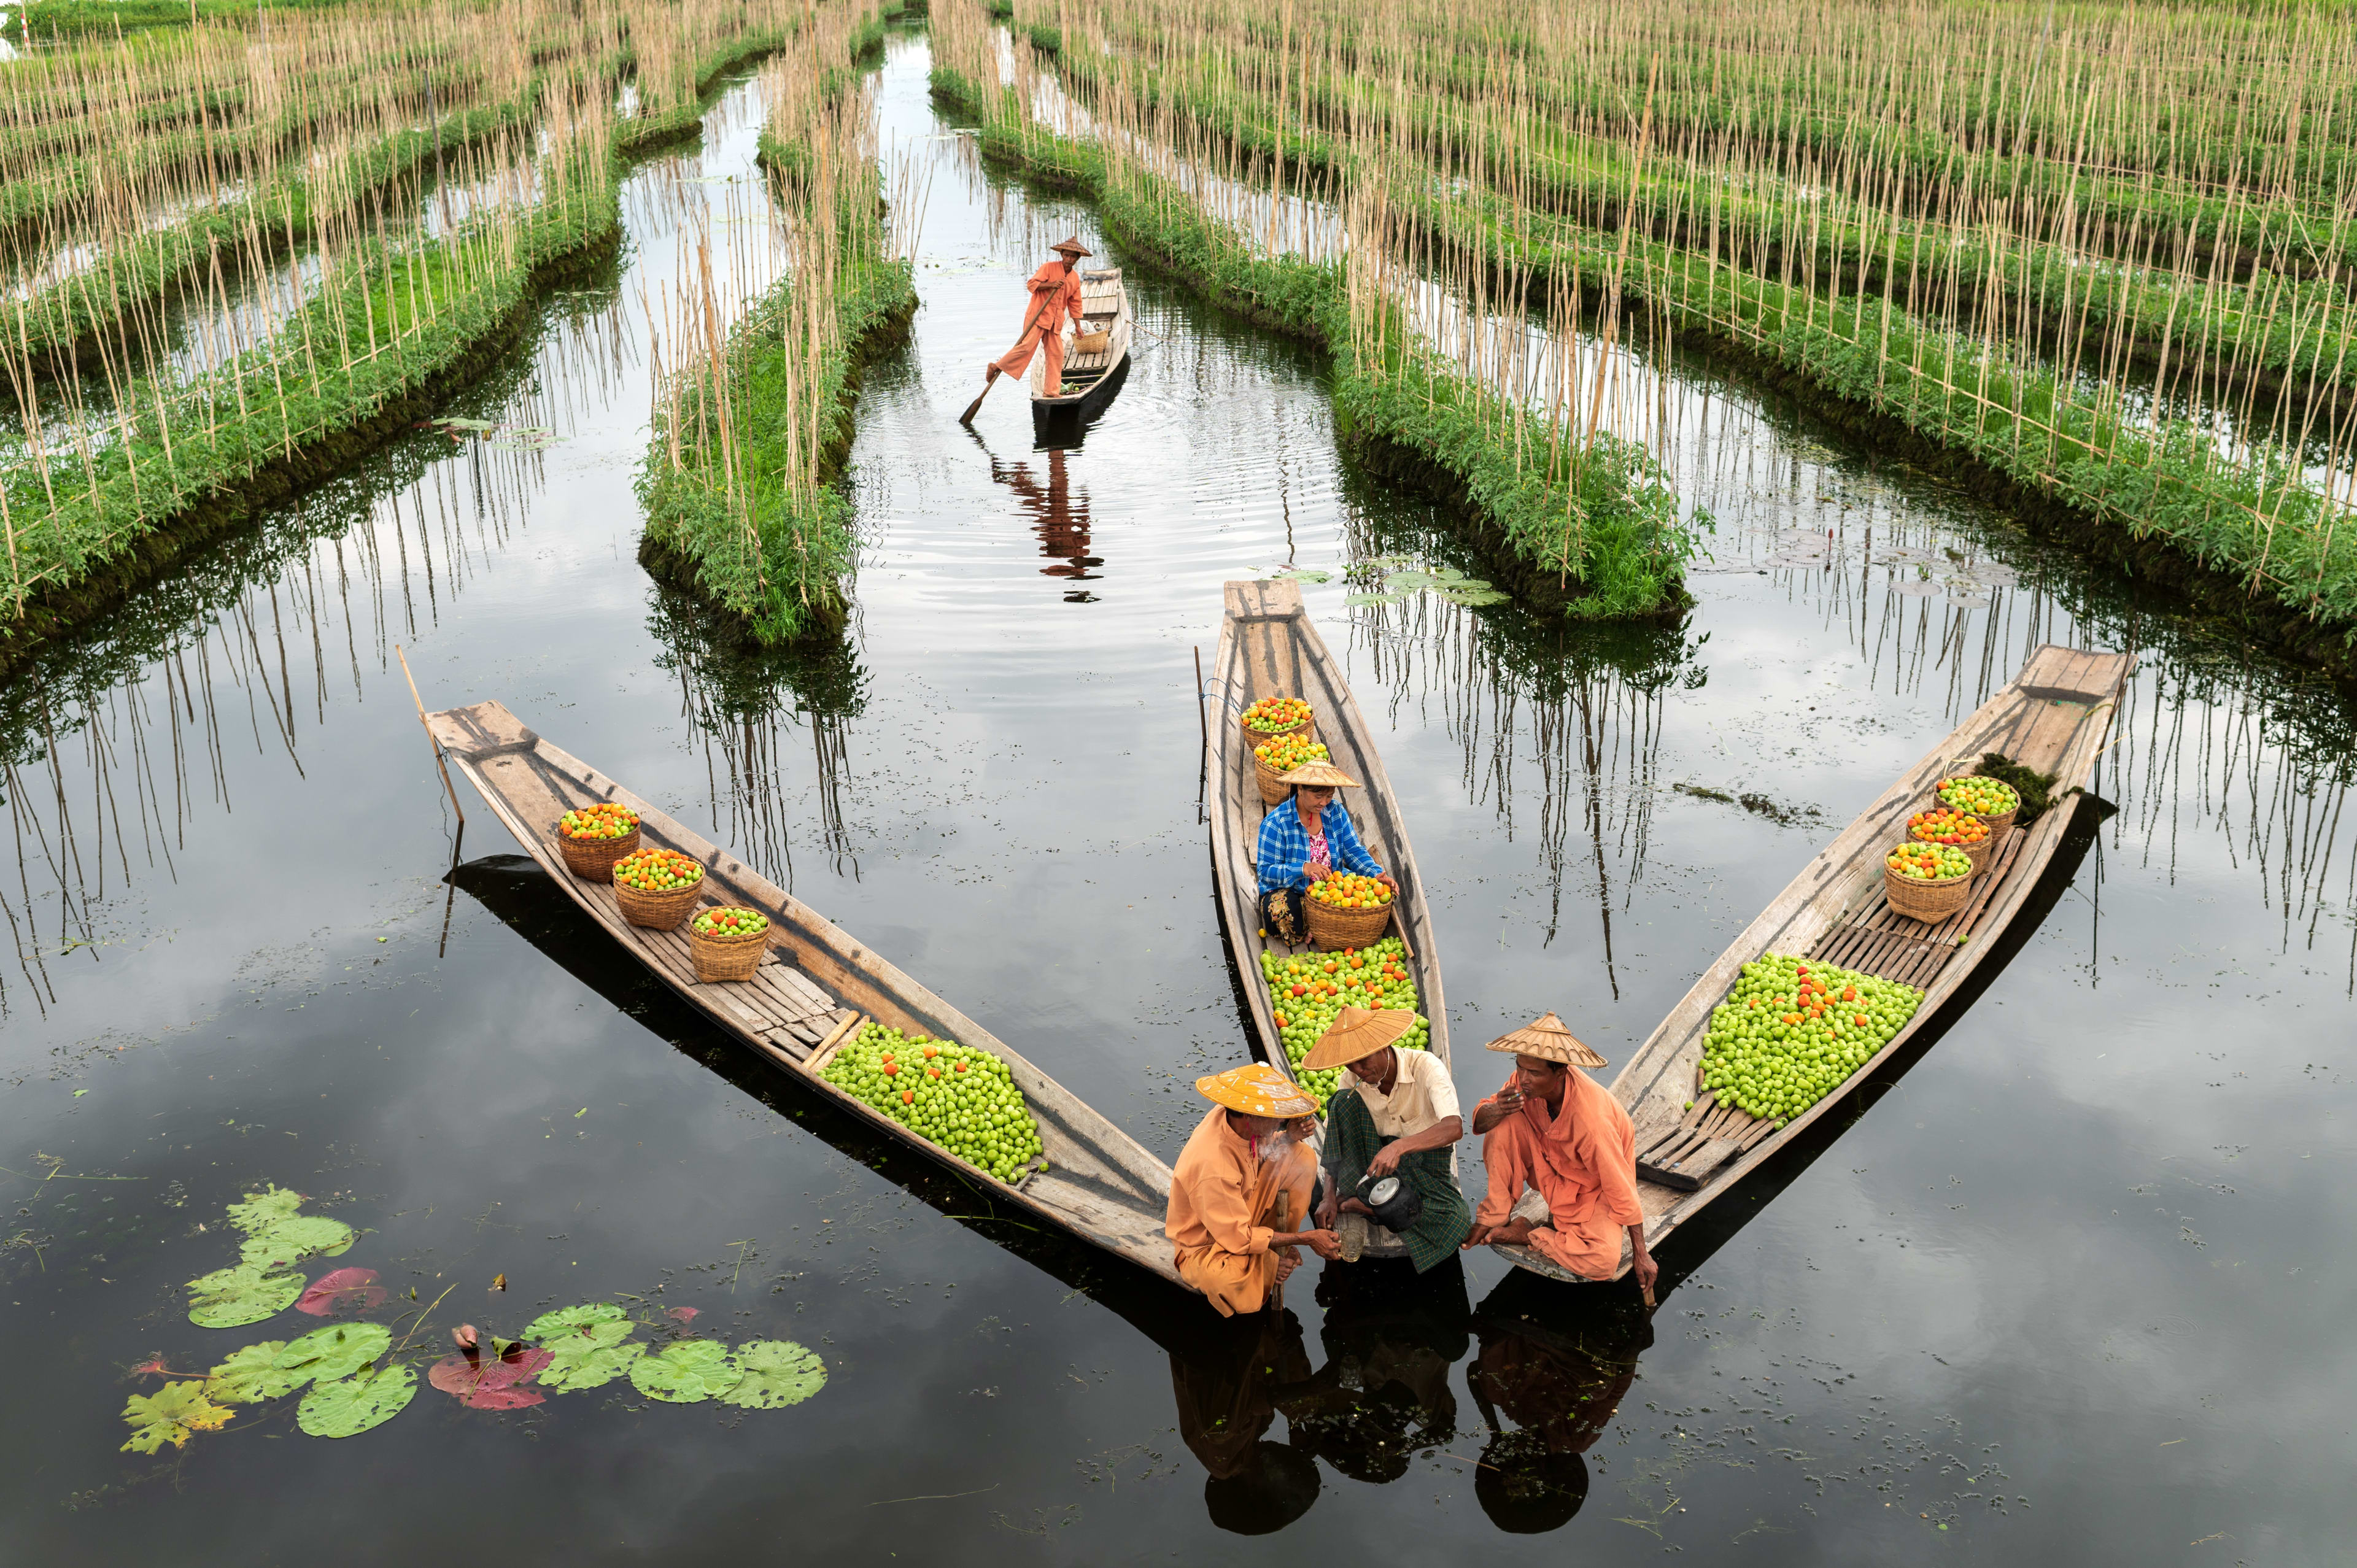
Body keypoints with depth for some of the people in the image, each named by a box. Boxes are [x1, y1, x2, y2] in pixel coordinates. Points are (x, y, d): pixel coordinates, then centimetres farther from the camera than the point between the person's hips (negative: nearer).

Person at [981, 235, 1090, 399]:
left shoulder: (1075, 278, 13)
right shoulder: (1049, 267, -5)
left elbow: (1075, 304, 20)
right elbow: (1032, 284, -9)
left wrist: (1078, 327, 19)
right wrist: (1051, 284, -23)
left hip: (1056, 321, 6)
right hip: (1037, 315, -6)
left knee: (1056, 354, 3)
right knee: (1027, 345, -19)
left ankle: (1052, 390, 9)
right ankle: (996, 367, -8)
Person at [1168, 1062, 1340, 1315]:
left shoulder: (1232, 1117, -17)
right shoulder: (1213, 1167, -39)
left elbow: (1263, 1151, 8)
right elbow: (1238, 1240, -31)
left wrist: (1289, 1137, -15)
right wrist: (1306, 1239, -24)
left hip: (1243, 1217, 8)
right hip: (1206, 1247, -8)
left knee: (1302, 1158, -4)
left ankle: (1280, 1245, 8)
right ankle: (1268, 1263, -3)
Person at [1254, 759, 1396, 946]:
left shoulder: (1335, 811, 1)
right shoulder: (1276, 822, -14)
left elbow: (1355, 852, 3)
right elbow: (1266, 872, -17)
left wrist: (1377, 875, -16)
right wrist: (1303, 869, -34)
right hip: (1288, 892, -4)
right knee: (1283, 910, -40)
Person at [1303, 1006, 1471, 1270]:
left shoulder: (1425, 1067, -23)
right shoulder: (1352, 1080, -9)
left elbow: (1454, 1127, -37)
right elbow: (1336, 1136, -3)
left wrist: (1399, 1147, -52)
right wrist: (1329, 1196, -17)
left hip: (1427, 1159, -3)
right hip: (1377, 1155, 3)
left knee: (1453, 1222, -33)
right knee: (1344, 1101, -21)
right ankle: (1350, 1197, -20)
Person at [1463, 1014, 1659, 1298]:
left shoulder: (1591, 1118, -38)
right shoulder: (1527, 1082, -21)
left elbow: (1621, 1189, -27)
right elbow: (1479, 1122, -10)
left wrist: (1641, 1254, -19)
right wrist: (1496, 1110, -36)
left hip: (1593, 1187, -4)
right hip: (1550, 1167, 4)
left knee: (1603, 1261, -31)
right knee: (1503, 1127, -22)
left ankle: (1527, 1234, -5)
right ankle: (1496, 1216, -6)